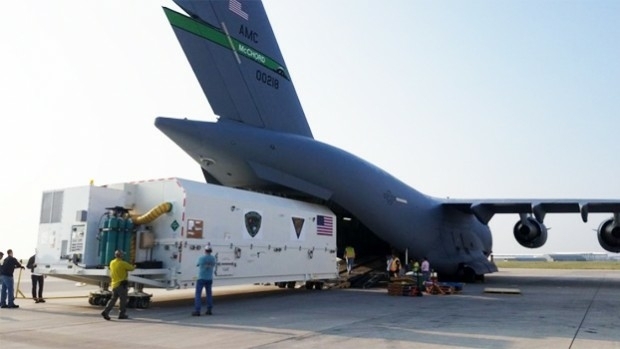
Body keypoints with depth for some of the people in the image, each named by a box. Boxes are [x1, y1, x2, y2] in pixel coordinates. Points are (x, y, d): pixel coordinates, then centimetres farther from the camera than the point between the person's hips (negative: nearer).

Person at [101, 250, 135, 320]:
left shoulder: (112, 263, 7)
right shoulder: (123, 263, -14)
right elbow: (131, 268, -2)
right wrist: (134, 266, 21)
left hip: (114, 284, 7)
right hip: (121, 284, -6)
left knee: (113, 299, 12)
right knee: (123, 299, 5)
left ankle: (105, 311, -2)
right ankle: (122, 314, 10)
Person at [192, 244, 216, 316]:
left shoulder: (201, 258, -12)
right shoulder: (213, 258, 1)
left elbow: (197, 265, 6)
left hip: (201, 278, -4)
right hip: (209, 279, 5)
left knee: (198, 294, -1)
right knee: (209, 294, 14)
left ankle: (197, 311, -7)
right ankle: (209, 310, 15)